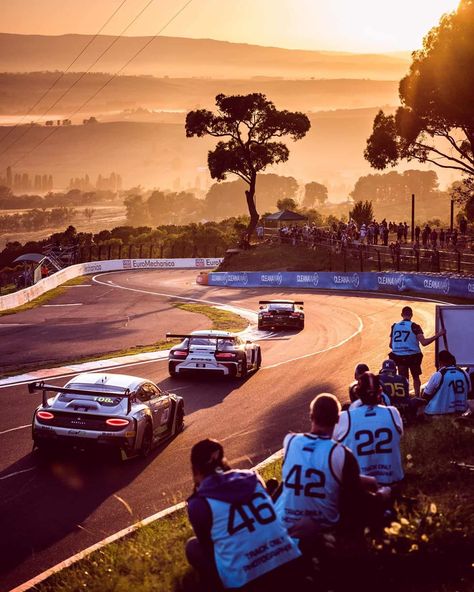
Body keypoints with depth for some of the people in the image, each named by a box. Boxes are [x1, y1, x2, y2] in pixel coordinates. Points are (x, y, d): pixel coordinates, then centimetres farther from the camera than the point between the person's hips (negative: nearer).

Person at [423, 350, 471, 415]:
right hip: (461, 410, 5)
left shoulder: (437, 375, -13)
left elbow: (425, 396, -1)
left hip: (438, 412, -5)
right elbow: (468, 392, 15)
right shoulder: (465, 374, 0)